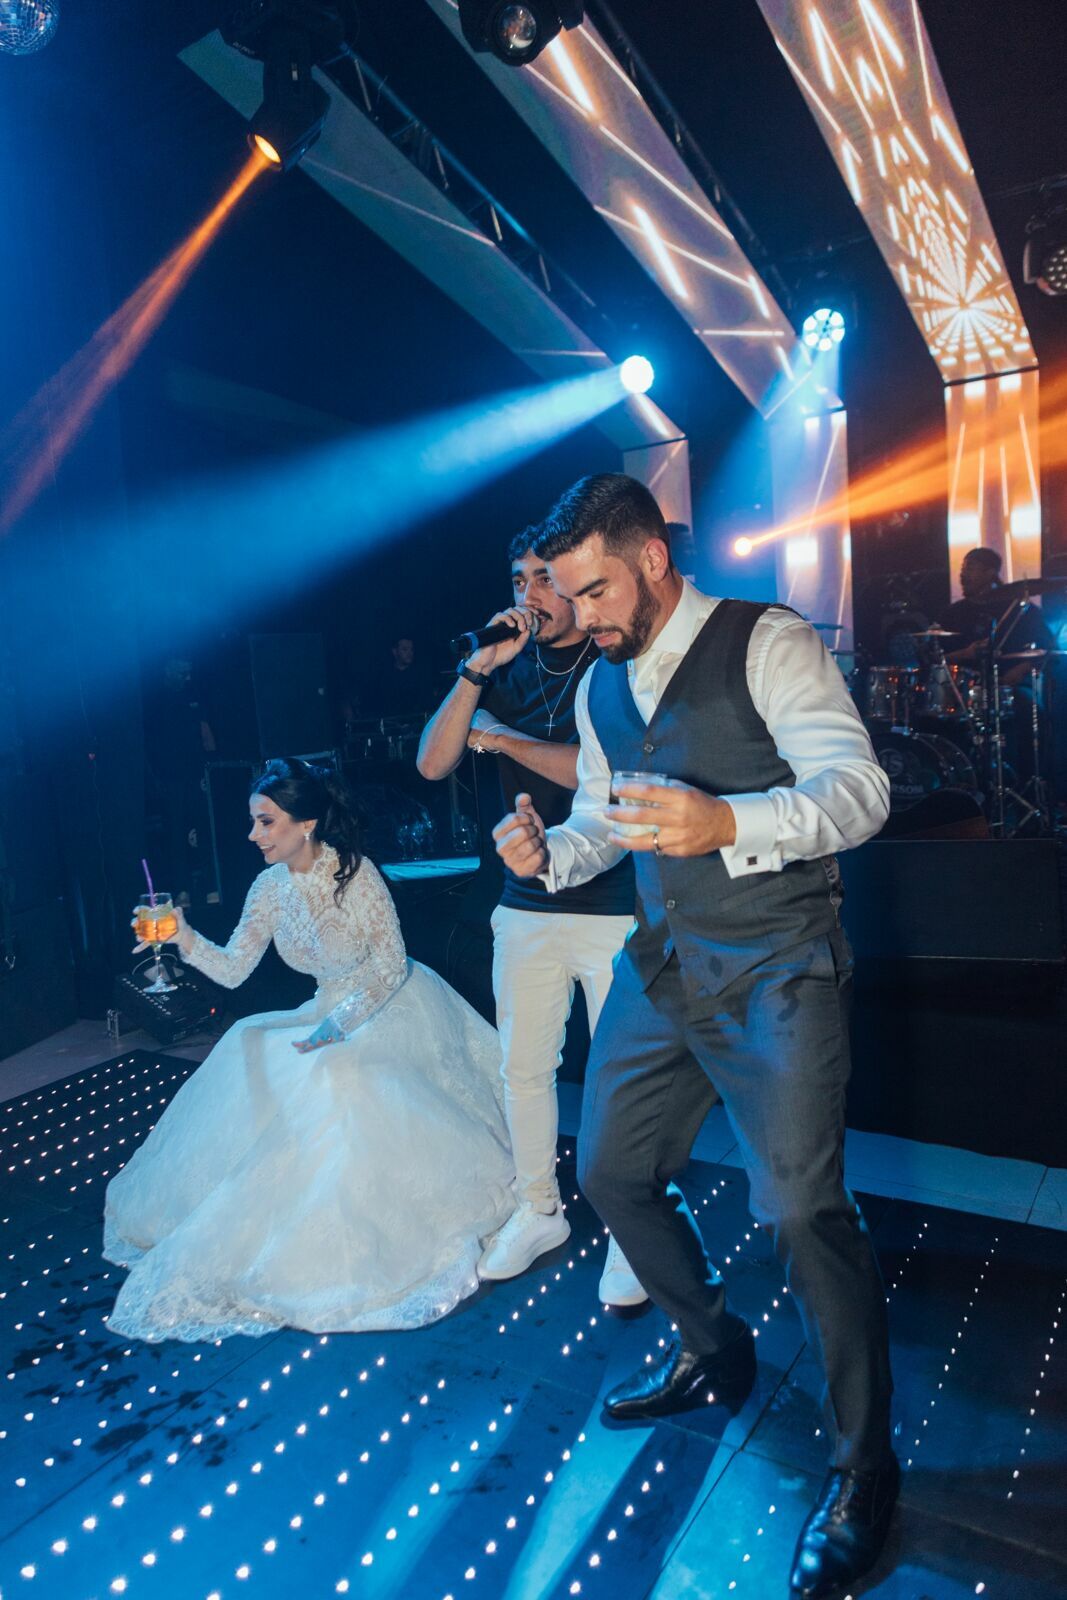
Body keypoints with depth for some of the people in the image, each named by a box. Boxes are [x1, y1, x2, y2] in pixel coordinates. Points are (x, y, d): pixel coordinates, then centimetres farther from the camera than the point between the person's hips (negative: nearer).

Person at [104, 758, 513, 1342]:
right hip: (334, 1009, 7)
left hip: (394, 1006, -7)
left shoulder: (355, 874, -22)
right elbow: (232, 970, -4)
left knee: (340, 1075, -27)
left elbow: (392, 966, -20)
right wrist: (184, 938, -20)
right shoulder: (270, 887, -5)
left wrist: (335, 1026, -26)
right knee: (248, 1052, -4)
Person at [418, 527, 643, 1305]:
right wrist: (476, 671, -11)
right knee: (523, 1065, 14)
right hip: (526, 904, 5)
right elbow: (433, 764, 0)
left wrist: (500, 737, -12)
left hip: (613, 906, -4)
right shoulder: (509, 670, 9)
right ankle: (538, 1211, 33)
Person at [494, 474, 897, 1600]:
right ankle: (711, 1351, 40)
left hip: (774, 967, -7)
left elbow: (859, 791, -17)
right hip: (661, 964, 7)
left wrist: (727, 822, -34)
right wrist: (548, 853, -4)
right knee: (610, 1173, 14)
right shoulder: (598, 687, 12)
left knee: (801, 1208, -10)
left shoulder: (766, 642, -9)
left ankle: (863, 1466, 17)